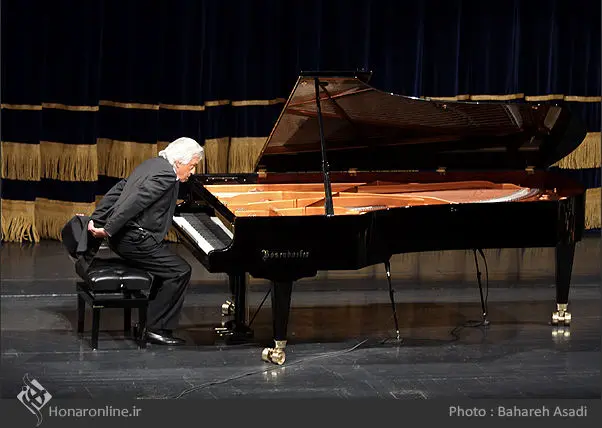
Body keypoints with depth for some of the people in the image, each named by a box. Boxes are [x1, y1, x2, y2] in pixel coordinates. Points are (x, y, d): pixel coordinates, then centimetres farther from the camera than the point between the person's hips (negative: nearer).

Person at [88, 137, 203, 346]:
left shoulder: (152, 164, 15)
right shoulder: (166, 175, -17)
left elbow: (117, 191, 17)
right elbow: (135, 202, -26)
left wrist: (96, 219, 17)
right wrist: (108, 230, -24)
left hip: (122, 236, 11)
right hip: (134, 240, -11)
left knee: (168, 263, 23)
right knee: (180, 271, -8)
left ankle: (150, 321, 23)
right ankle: (158, 329, -5)